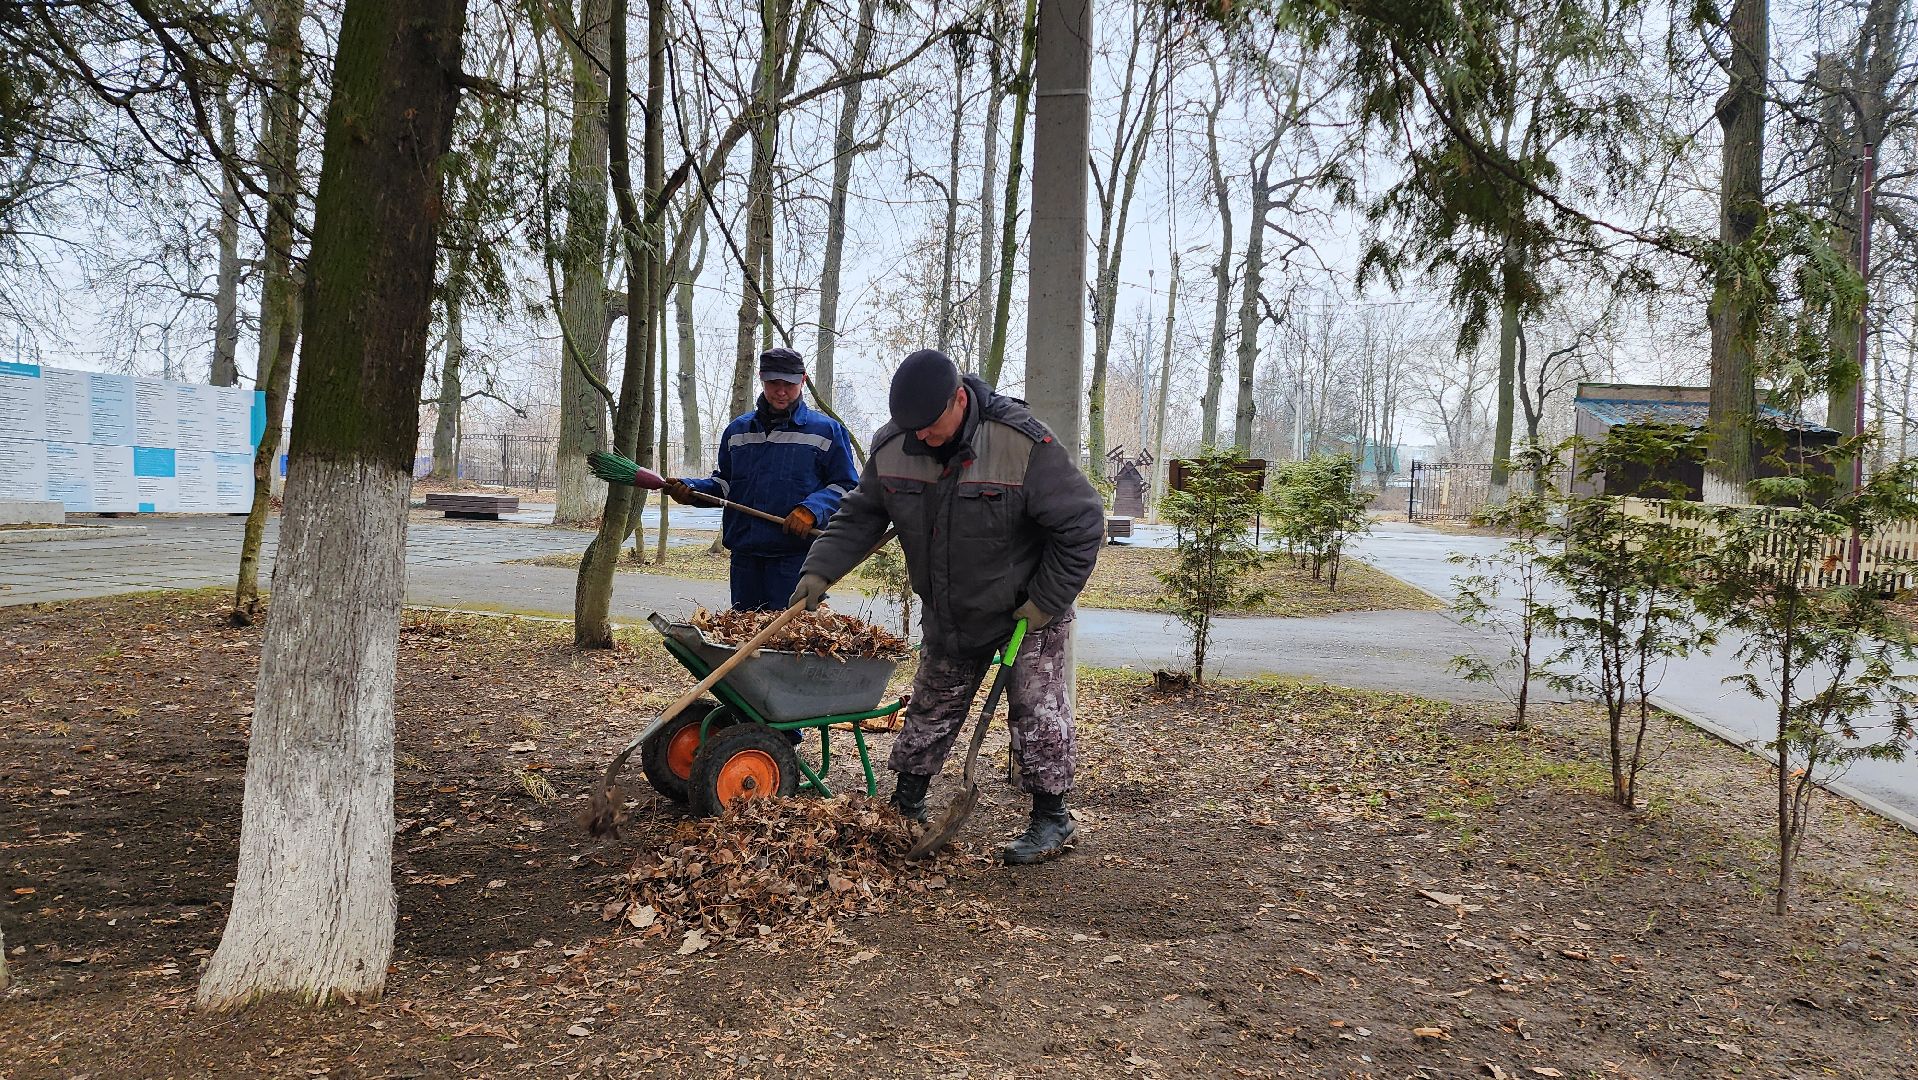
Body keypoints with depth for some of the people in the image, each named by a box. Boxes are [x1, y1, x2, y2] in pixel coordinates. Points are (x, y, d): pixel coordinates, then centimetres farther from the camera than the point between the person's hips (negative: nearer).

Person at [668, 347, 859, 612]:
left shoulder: (826, 430, 2)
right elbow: (724, 481, 25)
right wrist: (691, 490, 6)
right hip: (745, 553, 5)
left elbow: (846, 486, 1)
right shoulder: (738, 431, 16)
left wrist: (812, 511, -16)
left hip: (797, 554, -5)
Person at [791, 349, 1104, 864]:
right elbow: (860, 516, 1)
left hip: (1027, 611, -5)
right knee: (931, 710, 14)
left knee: (1037, 713, -3)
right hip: (947, 618, 5)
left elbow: (1081, 523, -22)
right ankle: (905, 806, 28)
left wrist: (1046, 602, -20)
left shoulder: (1024, 445, -29)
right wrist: (820, 570, -12)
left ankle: (1051, 820, 10)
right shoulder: (891, 447, -13)